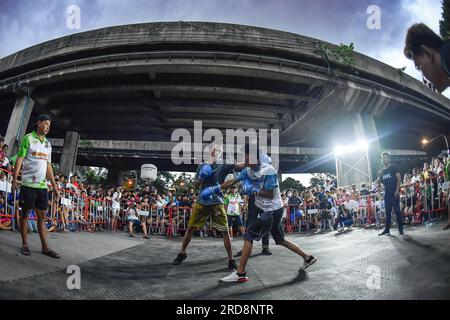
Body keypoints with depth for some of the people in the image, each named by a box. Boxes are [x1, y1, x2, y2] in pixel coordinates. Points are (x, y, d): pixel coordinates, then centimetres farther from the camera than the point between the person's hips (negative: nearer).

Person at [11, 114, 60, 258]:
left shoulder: (48, 144, 16)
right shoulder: (28, 138, -1)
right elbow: (19, 159, -5)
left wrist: (54, 185, 14)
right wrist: (14, 179, -13)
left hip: (43, 185, 5)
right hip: (28, 183, -5)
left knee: (42, 215, 5)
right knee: (25, 213, 4)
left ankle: (45, 247, 7)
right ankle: (25, 244, 14)